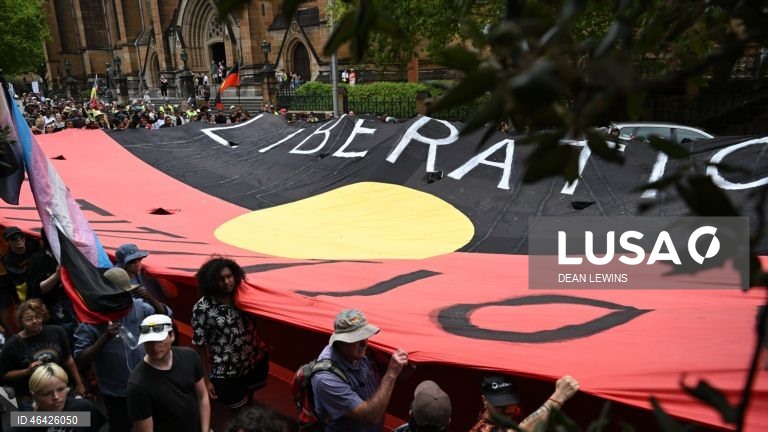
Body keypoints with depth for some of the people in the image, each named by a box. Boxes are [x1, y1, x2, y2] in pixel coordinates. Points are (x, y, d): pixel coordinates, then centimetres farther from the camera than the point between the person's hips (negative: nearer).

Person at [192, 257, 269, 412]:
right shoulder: (202, 308, -18)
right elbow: (199, 345, -10)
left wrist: (263, 348, 1)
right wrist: (206, 379, -7)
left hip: (256, 363, 4)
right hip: (225, 374, -4)